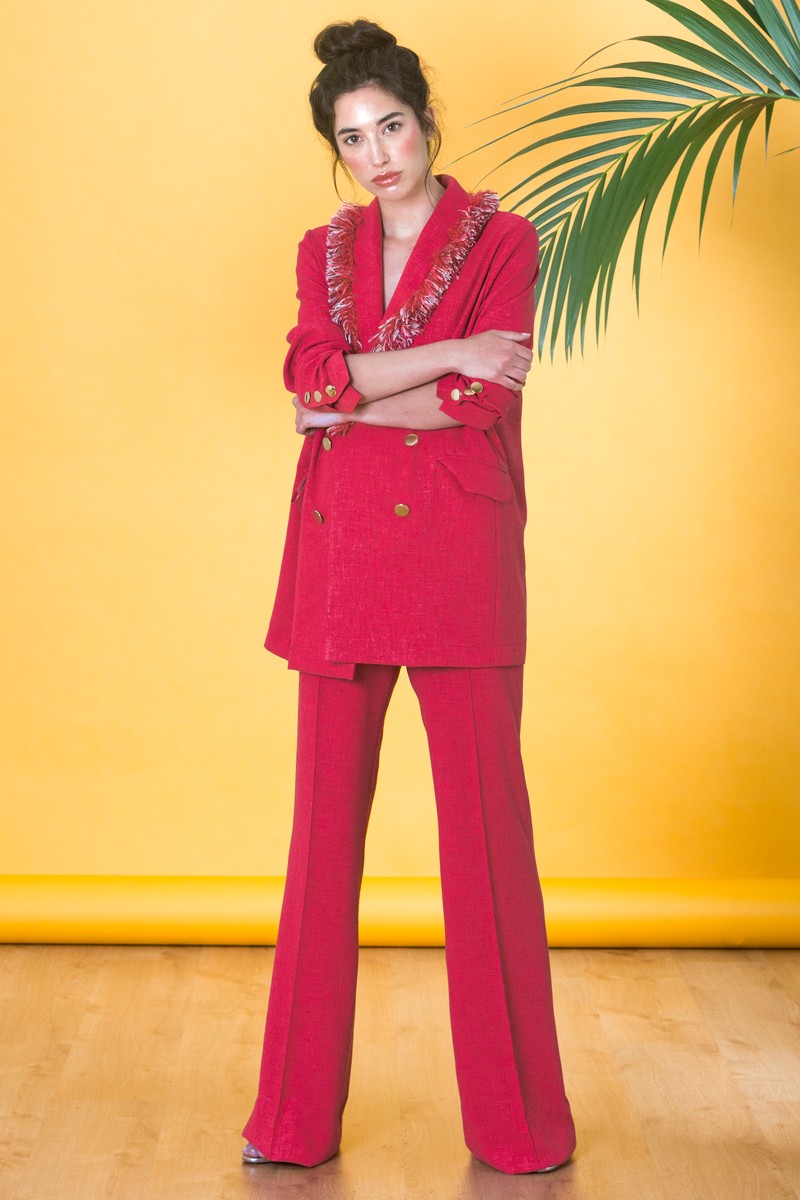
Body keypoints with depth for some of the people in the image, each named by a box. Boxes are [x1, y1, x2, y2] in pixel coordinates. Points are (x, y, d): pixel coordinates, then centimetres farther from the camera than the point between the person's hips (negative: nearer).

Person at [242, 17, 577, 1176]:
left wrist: (353, 404, -5)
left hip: (459, 558, -4)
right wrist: (446, 354, -11)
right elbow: (311, 377, -3)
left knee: (485, 824, -1)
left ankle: (516, 1120, 13)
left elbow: (485, 403, -11)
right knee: (325, 826, 6)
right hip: (340, 553, 4)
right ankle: (299, 1114, 17)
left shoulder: (504, 241, 2)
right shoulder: (324, 252, 15)